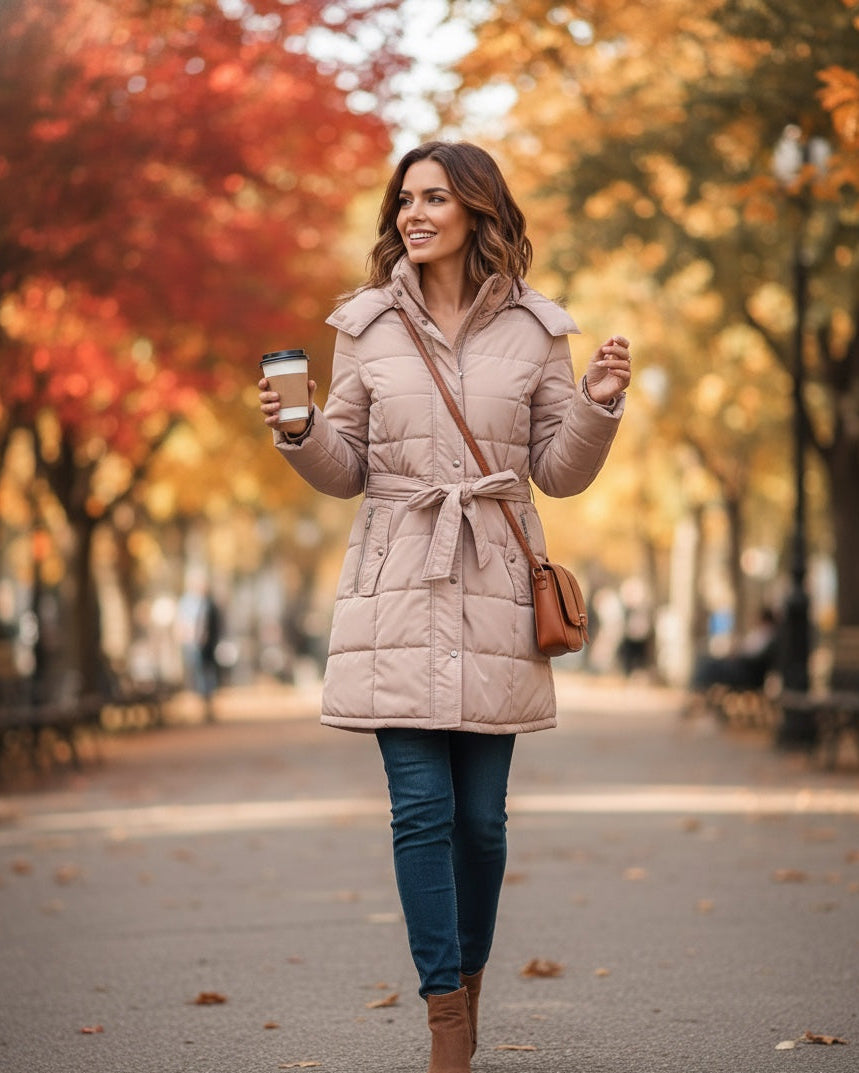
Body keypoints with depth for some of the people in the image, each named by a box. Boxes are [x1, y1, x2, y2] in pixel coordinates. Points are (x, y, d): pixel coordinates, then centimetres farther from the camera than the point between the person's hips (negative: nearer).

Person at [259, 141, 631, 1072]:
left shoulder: (535, 329, 4)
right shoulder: (367, 325, 5)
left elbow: (561, 472, 6)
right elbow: (345, 472, 9)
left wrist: (598, 408, -11)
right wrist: (298, 434, -10)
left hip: (494, 590, 0)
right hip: (397, 588, 0)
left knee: (482, 813, 4)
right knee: (422, 806, -6)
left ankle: (466, 989, 25)